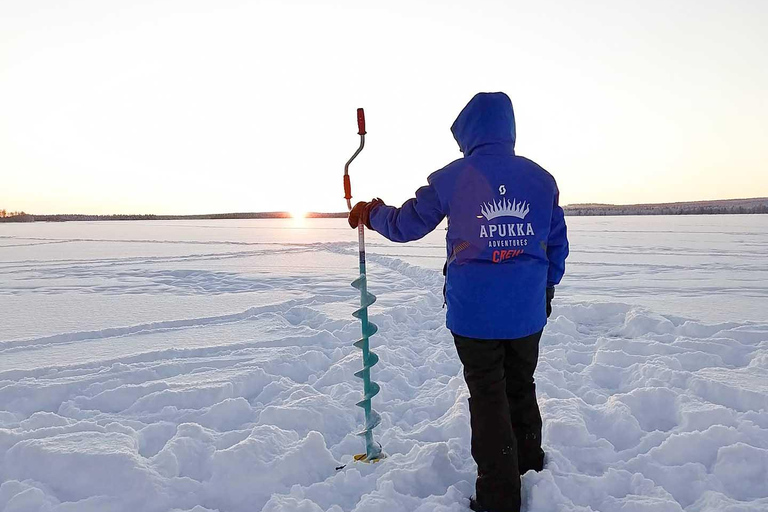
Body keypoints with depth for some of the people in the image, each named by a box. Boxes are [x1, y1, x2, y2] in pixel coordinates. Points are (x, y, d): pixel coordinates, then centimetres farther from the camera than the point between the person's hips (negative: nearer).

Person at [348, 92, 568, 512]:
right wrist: (546, 288, 23)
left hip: (474, 311, -3)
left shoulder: (452, 177, -7)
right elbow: (558, 245, 9)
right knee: (522, 390, 21)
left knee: (488, 399, 7)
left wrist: (370, 213, 20)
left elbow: (405, 225, 0)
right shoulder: (541, 178, 2)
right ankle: (531, 474, 39)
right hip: (528, 311, 4)